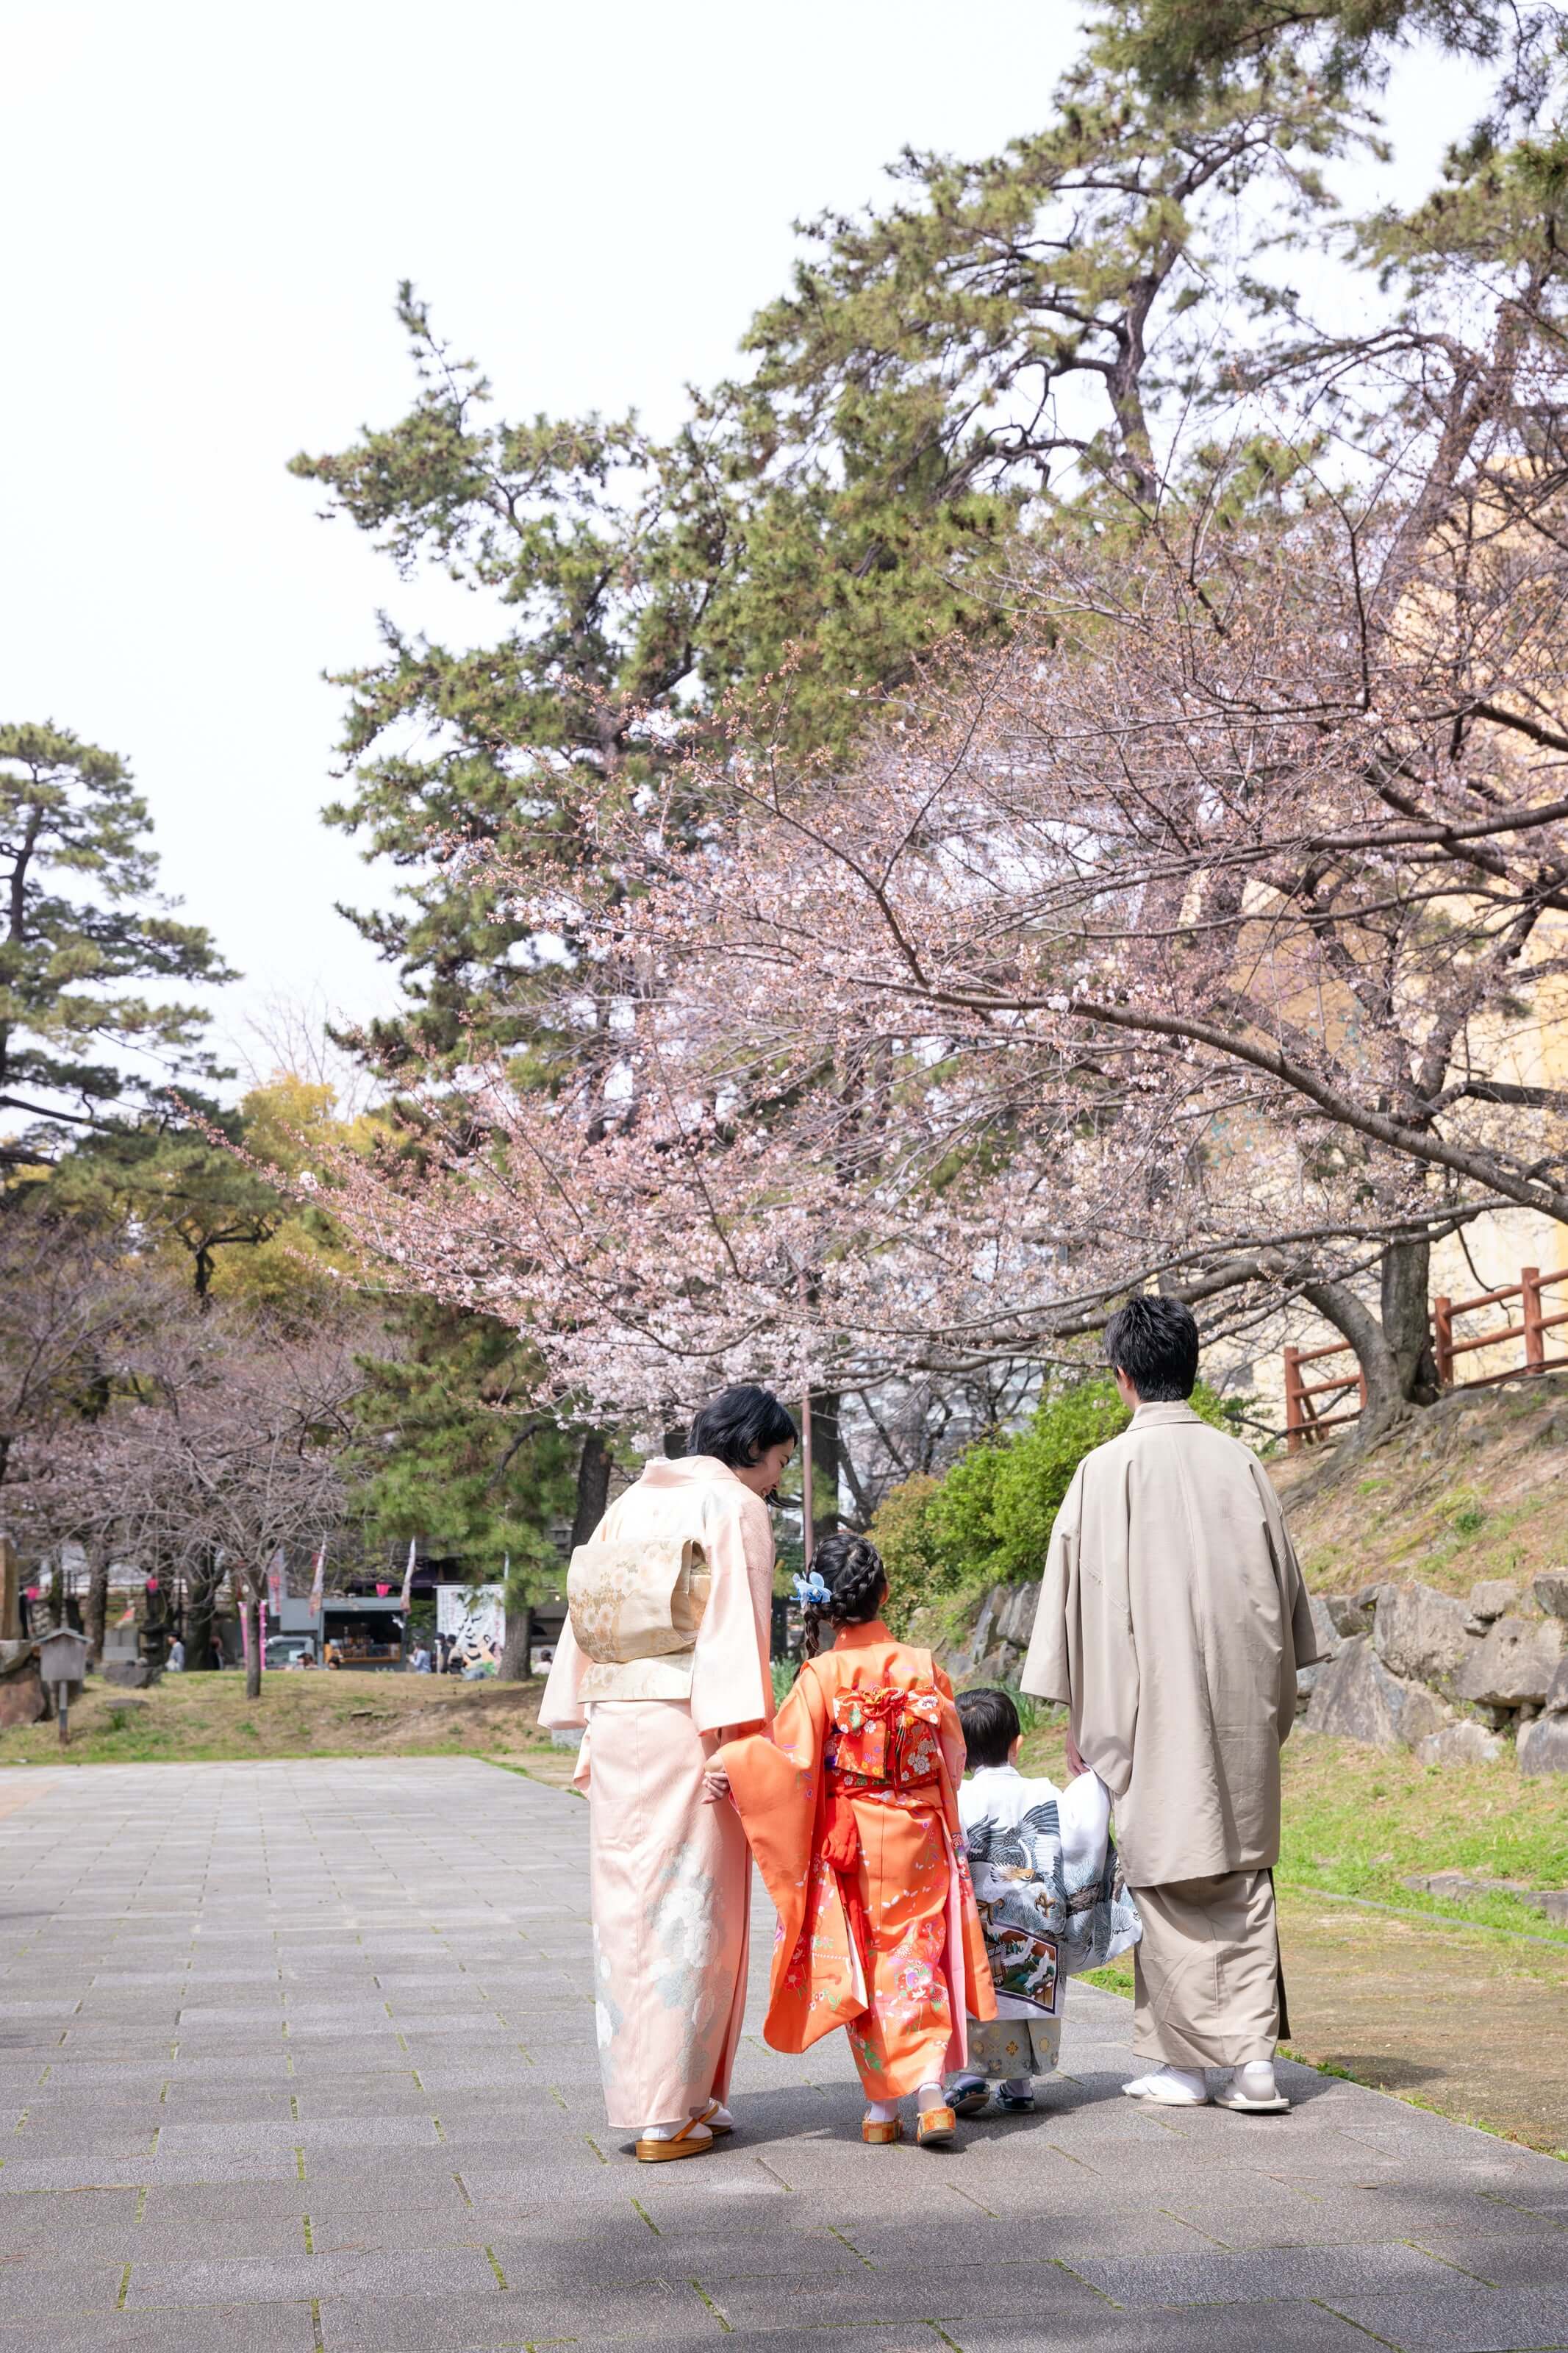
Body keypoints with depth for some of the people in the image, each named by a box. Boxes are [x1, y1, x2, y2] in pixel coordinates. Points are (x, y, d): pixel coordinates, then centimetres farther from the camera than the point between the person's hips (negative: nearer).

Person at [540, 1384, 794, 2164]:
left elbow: (585, 1624, 14)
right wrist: (741, 1741, -16)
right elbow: (737, 1632, -14)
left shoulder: (630, 1503, 15)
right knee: (691, 1911, -1)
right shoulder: (735, 1507, -5)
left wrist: (590, 1733, 17)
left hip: (617, 1724, 6)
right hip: (690, 1725, -6)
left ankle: (638, 2093, 18)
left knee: (629, 1904, 11)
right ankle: (669, 2114, 1)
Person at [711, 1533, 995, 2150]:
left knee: (863, 1963, 10)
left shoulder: (820, 1676, -13)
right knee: (917, 1955, 10)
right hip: (921, 1838, 2)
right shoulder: (923, 1666, -3)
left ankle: (882, 2104, 15)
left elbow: (792, 1760, -18)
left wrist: (732, 1762, -6)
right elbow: (953, 1757, 6)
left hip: (849, 1844, -2)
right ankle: (931, 2086, -5)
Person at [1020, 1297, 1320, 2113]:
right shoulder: (1241, 1463, 4)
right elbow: (1282, 1588, 10)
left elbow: (1079, 1595, -5)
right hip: (1239, 1707, 4)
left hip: (1150, 1707, -4)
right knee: (1243, 1875, 9)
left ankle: (1179, 2061, 10)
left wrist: (1079, 1720, 3)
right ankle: (1253, 2058, 5)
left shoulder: (1106, 1470, -7)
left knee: (1166, 1873, 4)